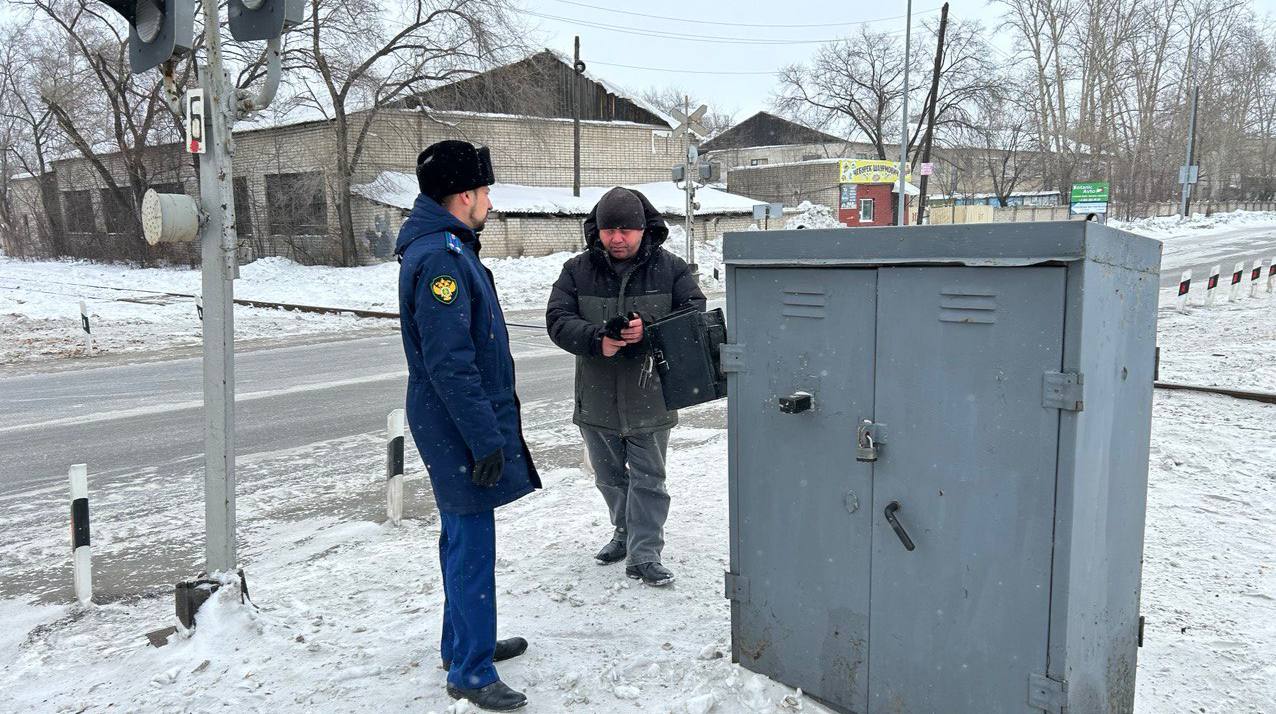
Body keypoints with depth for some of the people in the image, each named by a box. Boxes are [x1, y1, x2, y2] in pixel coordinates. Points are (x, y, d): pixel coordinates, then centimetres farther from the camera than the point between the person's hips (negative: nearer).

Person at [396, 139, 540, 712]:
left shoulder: (444, 248, 13)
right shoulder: (441, 257, -20)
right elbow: (450, 364, -25)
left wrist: (491, 428, 22)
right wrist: (486, 440, -23)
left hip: (453, 425, 10)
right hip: (459, 426, -10)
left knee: (463, 537, 19)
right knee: (471, 543, -2)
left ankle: (463, 643, 33)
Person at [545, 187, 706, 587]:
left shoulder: (670, 268, -3)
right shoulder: (577, 271, 0)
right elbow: (558, 320, -7)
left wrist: (649, 330, -25)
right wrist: (596, 340, -26)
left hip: (650, 396, -2)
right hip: (597, 397, 3)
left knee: (648, 478, 2)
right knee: (609, 477, 18)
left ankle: (643, 555, 9)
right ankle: (626, 532, 39)